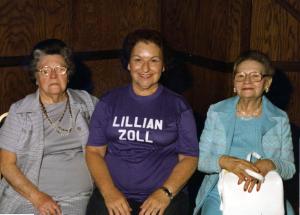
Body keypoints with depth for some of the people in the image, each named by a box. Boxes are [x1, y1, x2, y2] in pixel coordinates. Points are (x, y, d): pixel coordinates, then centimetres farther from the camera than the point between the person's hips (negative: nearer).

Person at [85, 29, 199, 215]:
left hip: (164, 197, -1)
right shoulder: (109, 102, 11)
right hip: (113, 193, 1)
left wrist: (165, 192, -11)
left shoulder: (178, 106, 8)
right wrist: (109, 191, -9)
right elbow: (94, 151, 7)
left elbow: (189, 158, 5)